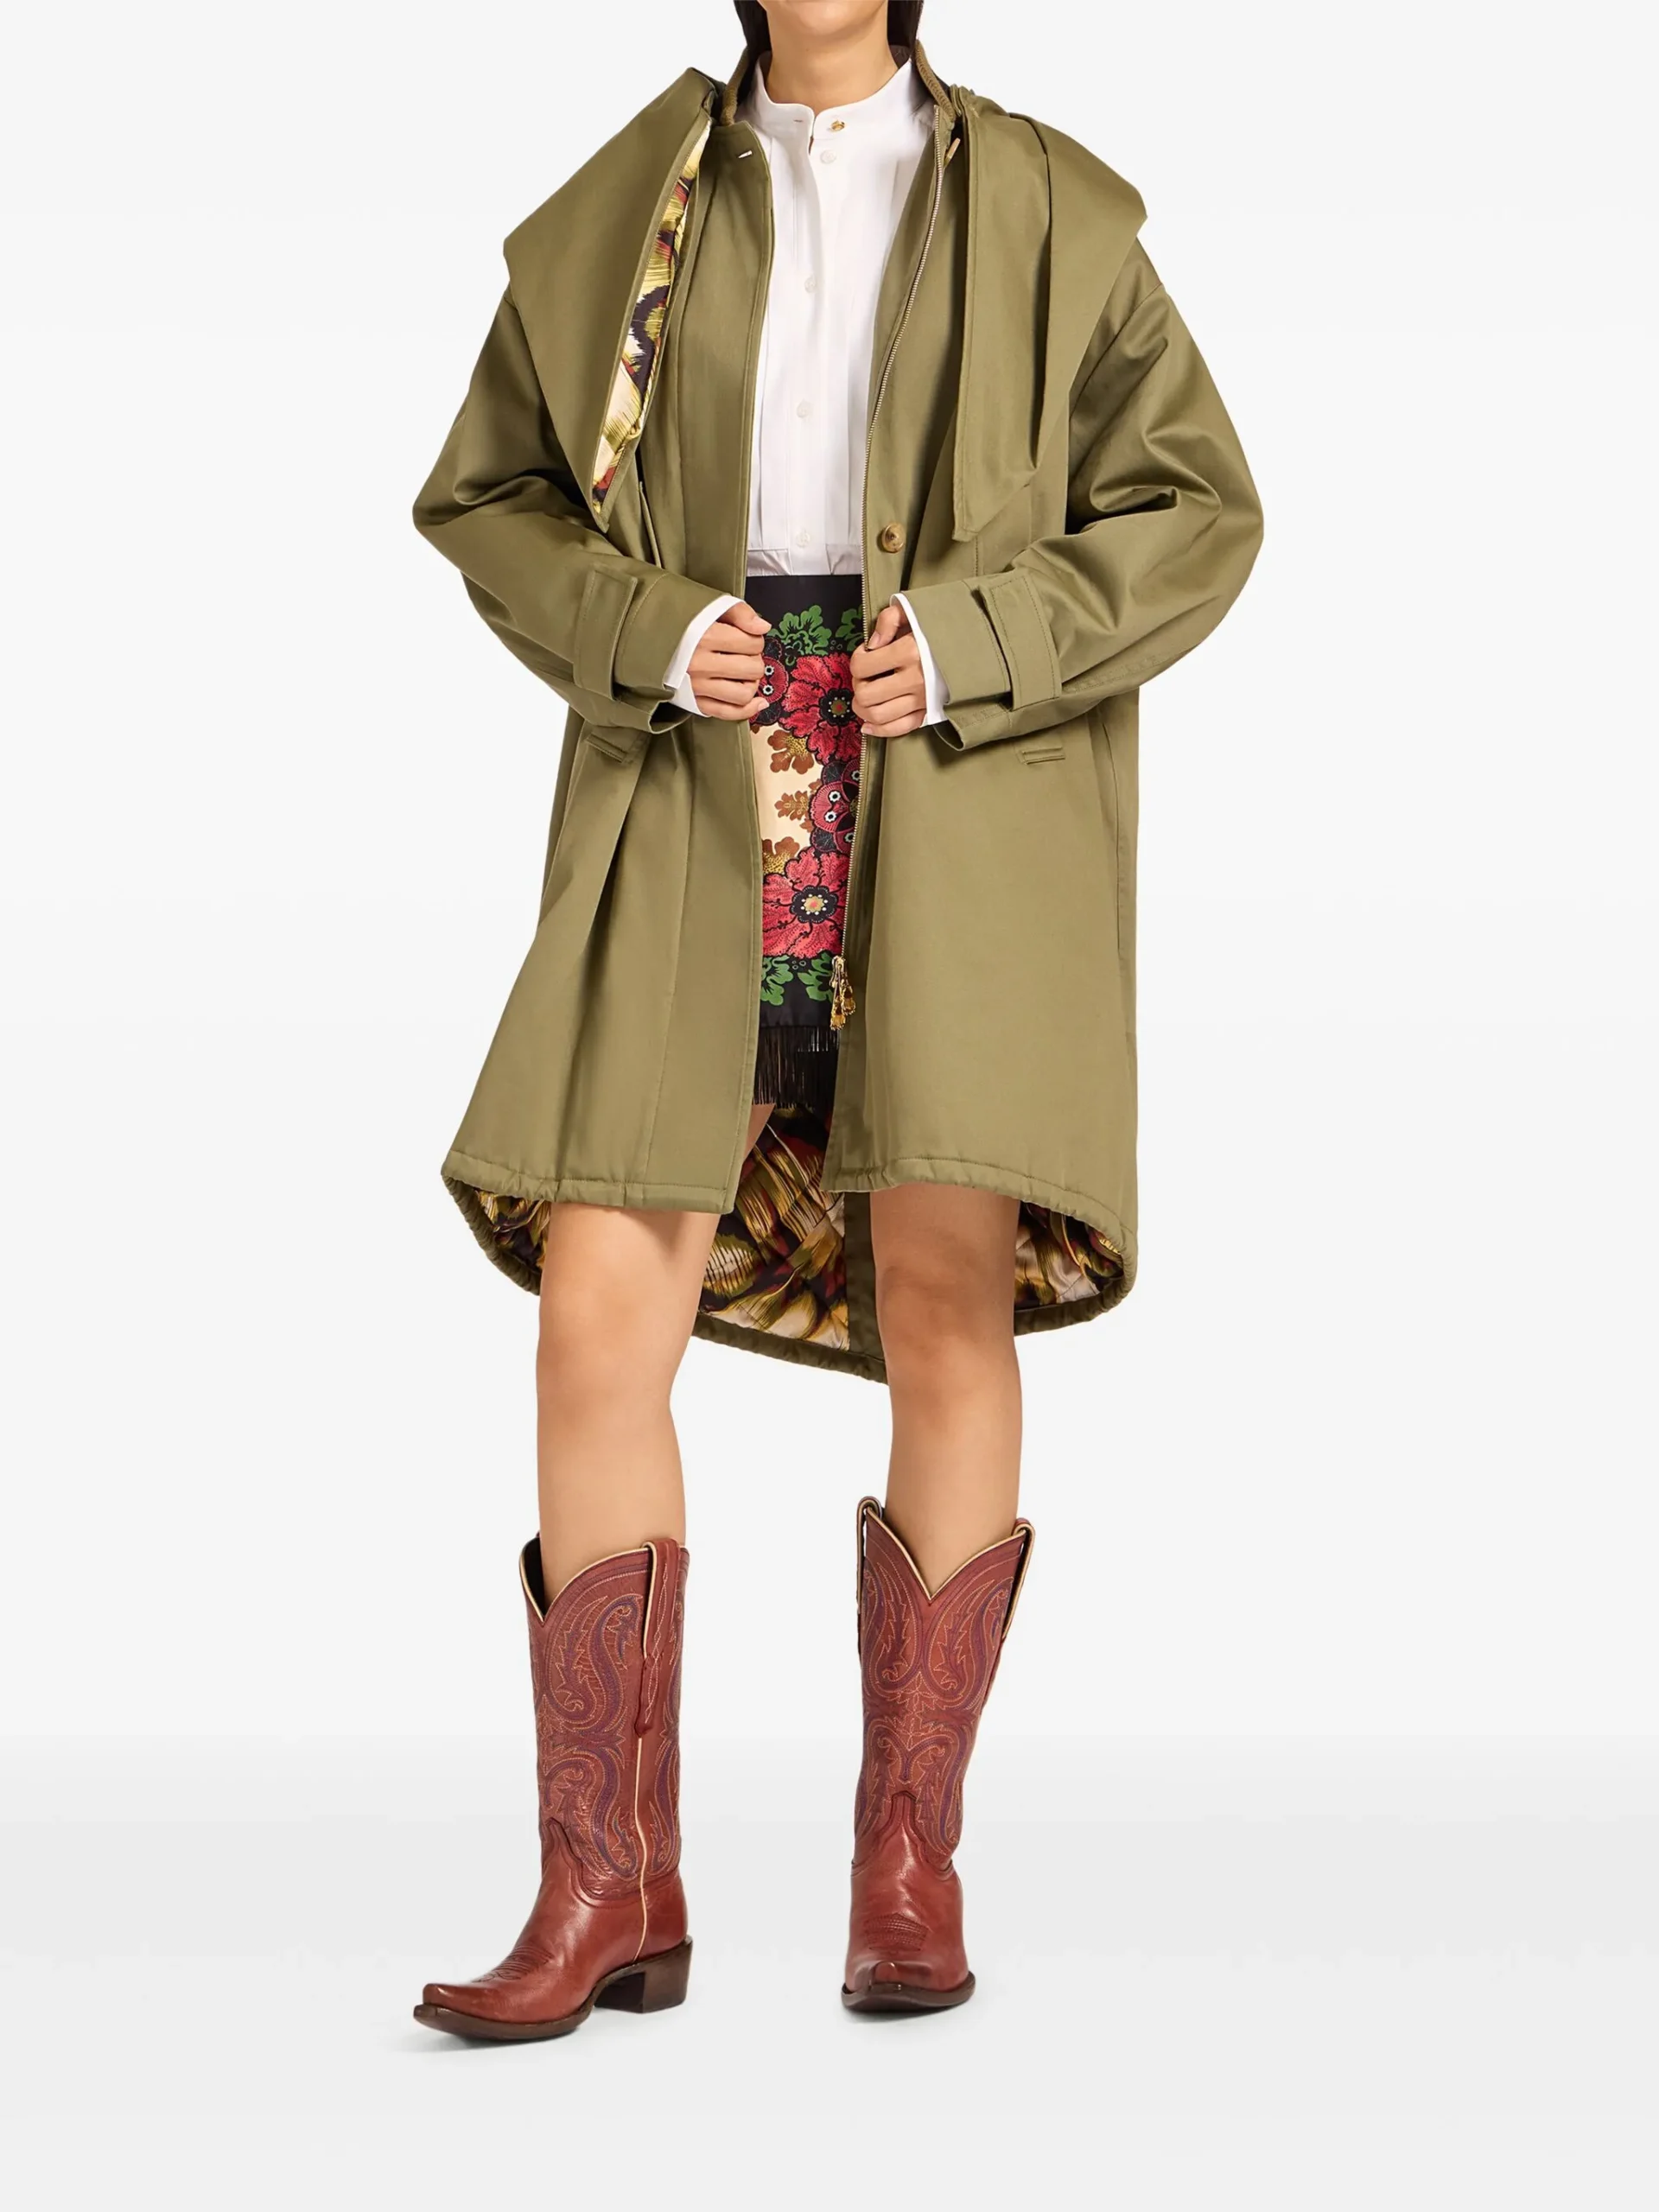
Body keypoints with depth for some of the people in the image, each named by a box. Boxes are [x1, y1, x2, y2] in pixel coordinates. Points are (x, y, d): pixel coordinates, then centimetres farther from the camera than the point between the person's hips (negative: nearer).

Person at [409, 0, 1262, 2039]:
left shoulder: (1045, 216, 7)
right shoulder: (621, 215, 11)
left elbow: (1195, 514, 5)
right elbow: (490, 497, 14)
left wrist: (971, 638, -11)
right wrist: (646, 630, -7)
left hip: (960, 807, -1)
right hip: (701, 808, 1)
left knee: (946, 1299, -9)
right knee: (598, 1304, -9)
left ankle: (909, 1866, 5)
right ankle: (611, 1891, -1)